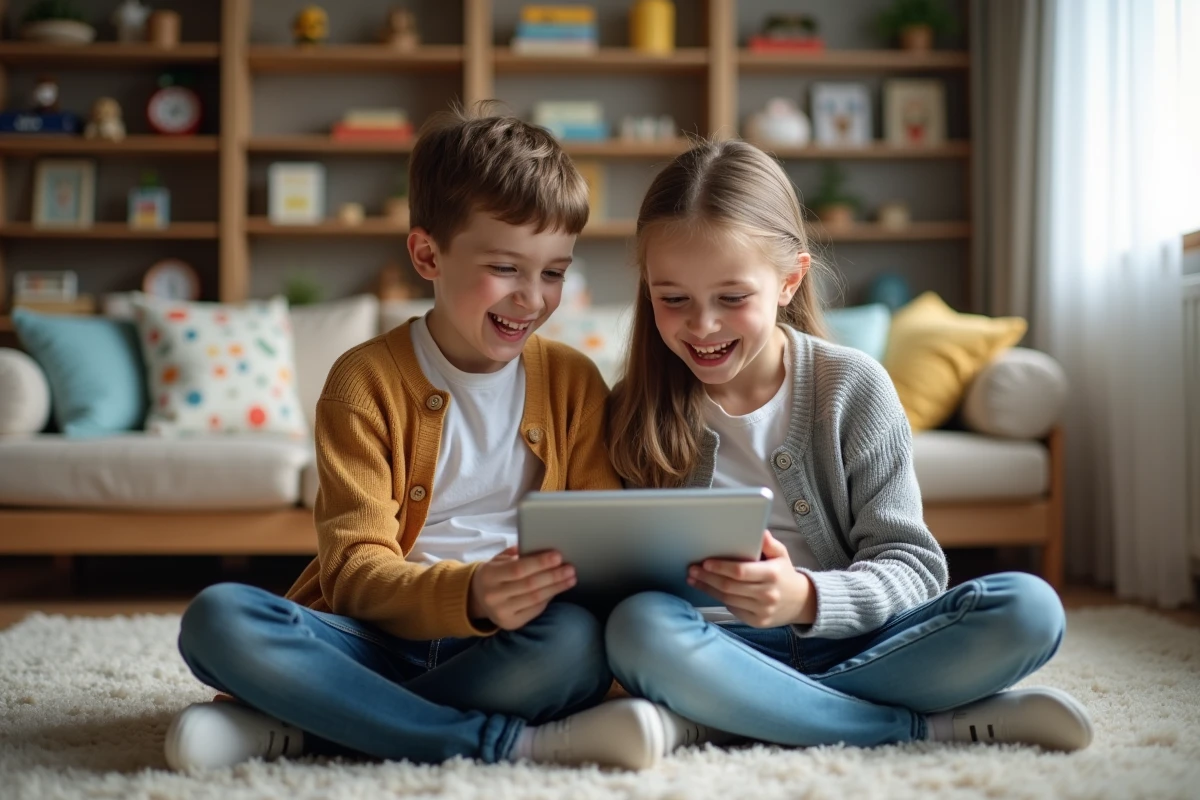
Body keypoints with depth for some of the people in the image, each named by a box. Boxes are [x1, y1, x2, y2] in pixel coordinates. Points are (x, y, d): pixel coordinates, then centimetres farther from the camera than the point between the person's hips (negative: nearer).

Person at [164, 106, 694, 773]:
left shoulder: (574, 383, 8)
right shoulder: (365, 380, 0)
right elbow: (355, 568, -8)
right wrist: (470, 595, -28)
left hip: (506, 649, 1)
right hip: (379, 636, -1)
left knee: (575, 641, -34)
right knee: (218, 617, -29)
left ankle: (298, 727, -21)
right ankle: (515, 741, -26)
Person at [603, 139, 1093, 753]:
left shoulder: (854, 388, -1)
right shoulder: (635, 413, 2)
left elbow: (911, 565, -5)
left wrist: (807, 598, -25)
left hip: (846, 641, 0)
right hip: (721, 654, 1)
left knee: (1029, 608, -21)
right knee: (638, 627, -35)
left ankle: (744, 717, -23)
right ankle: (935, 725, -22)